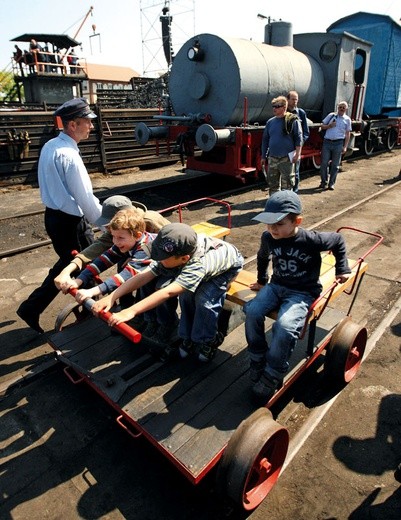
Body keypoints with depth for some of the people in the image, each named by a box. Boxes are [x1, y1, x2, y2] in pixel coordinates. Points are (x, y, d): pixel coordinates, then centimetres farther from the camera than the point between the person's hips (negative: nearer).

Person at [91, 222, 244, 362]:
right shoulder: (170, 255, -29)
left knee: (205, 299, -28)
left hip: (228, 264, -5)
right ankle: (188, 339, 0)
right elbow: (143, 276, -31)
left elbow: (168, 292, -55)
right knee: (186, 293, -21)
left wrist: (131, 311, -60)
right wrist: (111, 297, -38)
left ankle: (208, 341, -1)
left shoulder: (198, 265, -47)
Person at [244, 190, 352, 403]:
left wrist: (342, 269, 9)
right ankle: (257, 361, -4)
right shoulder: (268, 238, -5)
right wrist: (261, 280, 25)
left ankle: (271, 377, -11)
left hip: (303, 292, -4)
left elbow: (338, 240, 3)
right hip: (276, 286, 5)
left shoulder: (311, 240, -17)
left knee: (284, 326, -31)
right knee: (252, 311, -24)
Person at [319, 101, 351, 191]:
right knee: (324, 163, 0)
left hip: (338, 143, 0)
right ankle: (324, 182, 12)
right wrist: (329, 126, -10)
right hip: (327, 142, 0)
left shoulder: (347, 119, 7)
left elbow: (347, 134, 7)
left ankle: (331, 183, 11)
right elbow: (322, 126, 11)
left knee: (335, 165, 3)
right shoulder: (331, 115, 7)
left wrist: (345, 146, -1)